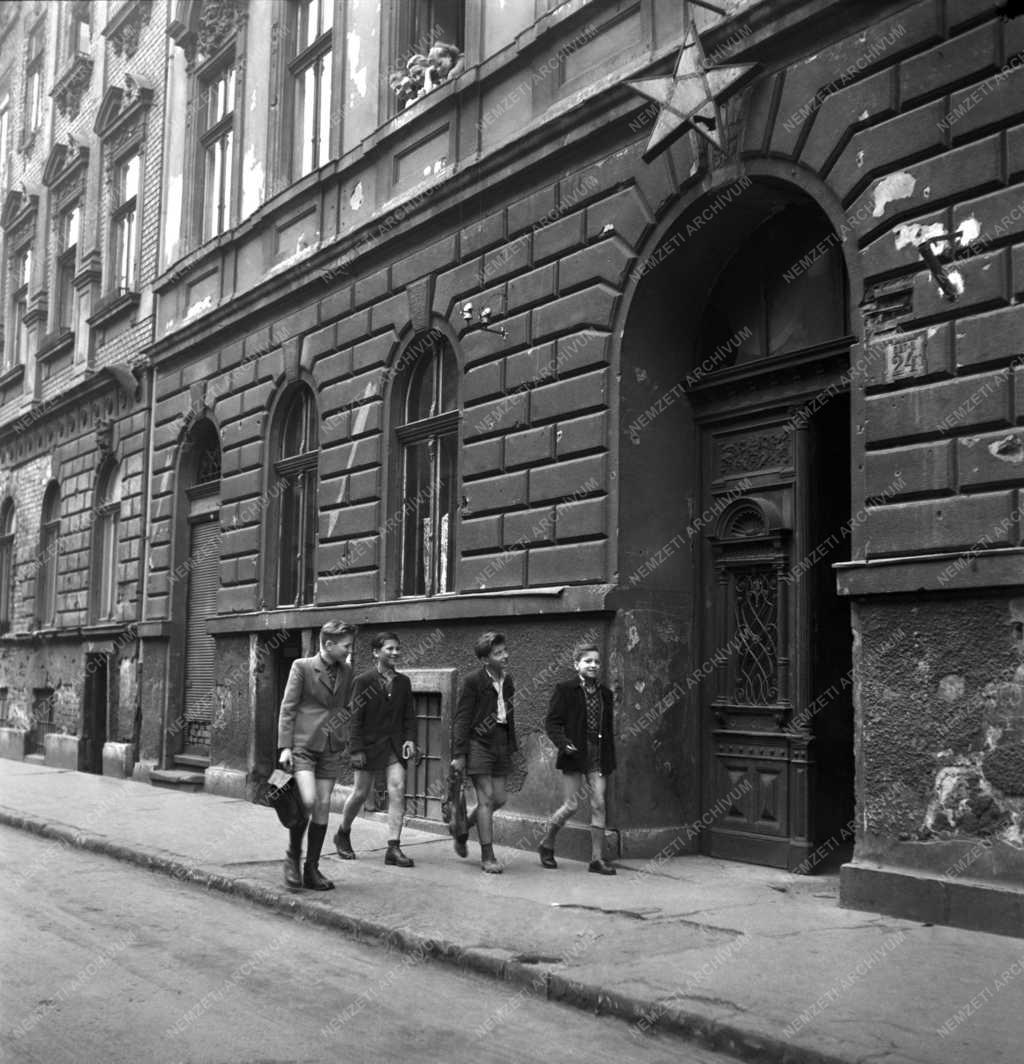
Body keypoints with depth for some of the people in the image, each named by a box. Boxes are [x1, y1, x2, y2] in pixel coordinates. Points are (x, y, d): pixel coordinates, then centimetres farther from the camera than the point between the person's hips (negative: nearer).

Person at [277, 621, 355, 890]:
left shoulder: (347, 672, 8)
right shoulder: (302, 667, -6)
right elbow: (287, 708, -6)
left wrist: (343, 738, 9)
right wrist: (285, 746, -11)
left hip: (330, 748, 5)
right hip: (303, 745, -5)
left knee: (323, 807, 4)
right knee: (308, 800, -19)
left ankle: (312, 869, 15)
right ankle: (293, 855, 5)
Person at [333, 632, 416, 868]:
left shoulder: (403, 682, 7)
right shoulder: (363, 680, -7)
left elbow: (409, 715, 11)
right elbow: (355, 717, -8)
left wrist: (410, 738, -4)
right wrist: (356, 748, -12)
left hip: (394, 745, 4)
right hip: (369, 744, -3)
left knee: (397, 789, -9)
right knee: (361, 792, 6)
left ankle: (393, 848, -7)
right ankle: (343, 834, 32)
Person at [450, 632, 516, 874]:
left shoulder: (507, 681, 9)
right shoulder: (473, 681, -11)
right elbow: (461, 719, -10)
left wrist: (511, 748, 17)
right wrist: (458, 754, -13)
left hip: (499, 742, 7)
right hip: (478, 742, -7)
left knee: (499, 799, 7)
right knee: (486, 799, -7)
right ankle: (487, 856, 1)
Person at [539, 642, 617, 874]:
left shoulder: (605, 694, 12)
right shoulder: (564, 690, -3)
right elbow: (551, 722, -5)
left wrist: (610, 761, 13)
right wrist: (563, 743, -21)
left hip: (598, 758, 4)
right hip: (574, 755, -4)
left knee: (599, 805, -1)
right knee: (570, 805, -2)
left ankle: (597, 858, 6)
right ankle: (546, 845, 21)